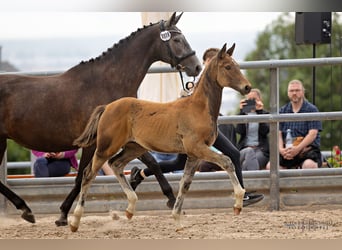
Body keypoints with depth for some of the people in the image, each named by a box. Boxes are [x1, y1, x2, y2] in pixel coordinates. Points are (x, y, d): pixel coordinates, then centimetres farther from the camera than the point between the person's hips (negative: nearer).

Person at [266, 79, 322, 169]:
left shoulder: (312, 110, 4)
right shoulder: (282, 111, 17)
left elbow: (312, 134, -6)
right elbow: (278, 133, 9)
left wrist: (297, 149, -19)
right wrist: (281, 149, -12)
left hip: (307, 148, -3)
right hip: (287, 150, 3)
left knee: (309, 165, -37)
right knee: (270, 166, -24)